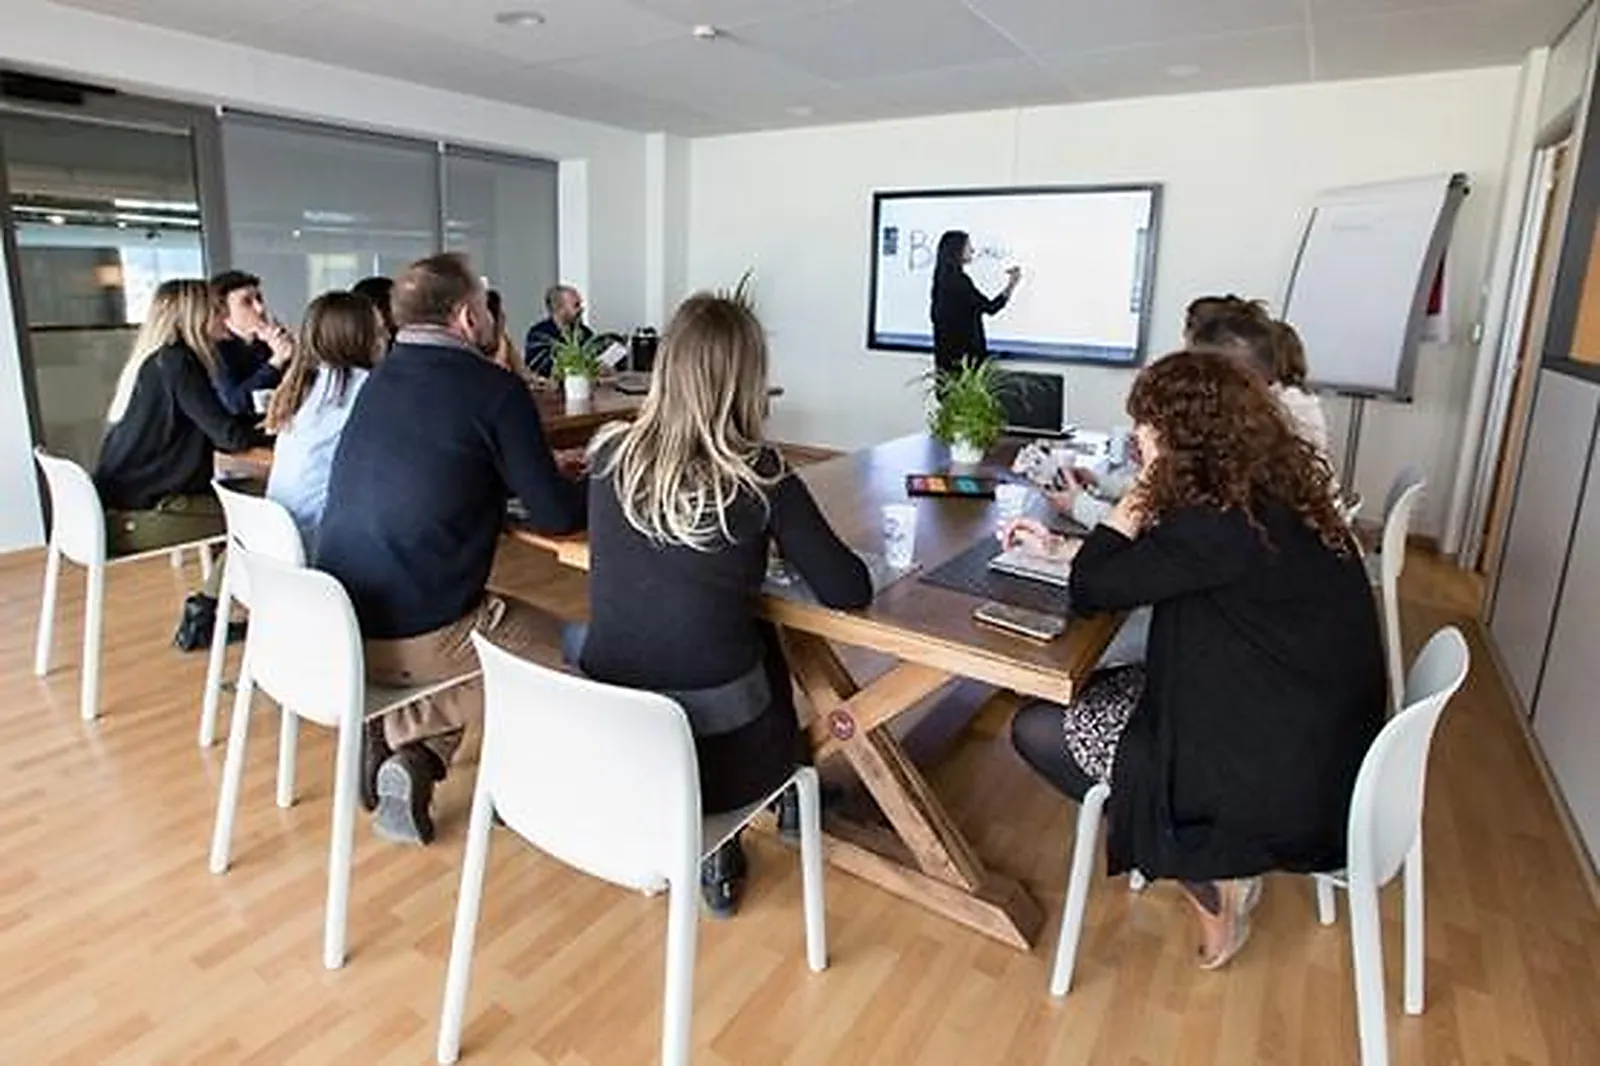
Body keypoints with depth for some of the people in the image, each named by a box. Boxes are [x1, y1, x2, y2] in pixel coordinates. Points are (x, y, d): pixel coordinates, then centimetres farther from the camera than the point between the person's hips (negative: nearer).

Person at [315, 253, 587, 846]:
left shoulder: (379, 380, 12)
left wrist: (545, 469, 24)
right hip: (419, 636, -8)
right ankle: (415, 748, 4)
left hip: (331, 624, 8)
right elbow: (555, 515, -10)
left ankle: (393, 738, 10)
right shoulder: (494, 389, -11)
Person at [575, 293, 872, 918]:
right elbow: (850, 591, -9)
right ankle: (717, 855, 33)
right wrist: (788, 538, 10)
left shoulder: (611, 456, -4)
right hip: (714, 752, -3)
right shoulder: (760, 477, -15)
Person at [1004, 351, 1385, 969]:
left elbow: (1093, 587, -18)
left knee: (1035, 730, -1)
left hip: (1277, 779, -9)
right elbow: (1149, 562, 13)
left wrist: (1147, 485, -13)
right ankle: (1219, 856, 12)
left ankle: (1210, 880, 6)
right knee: (1097, 687, 19)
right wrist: (1059, 546, 14)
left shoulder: (1223, 525, -27)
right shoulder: (1273, 494, 2)